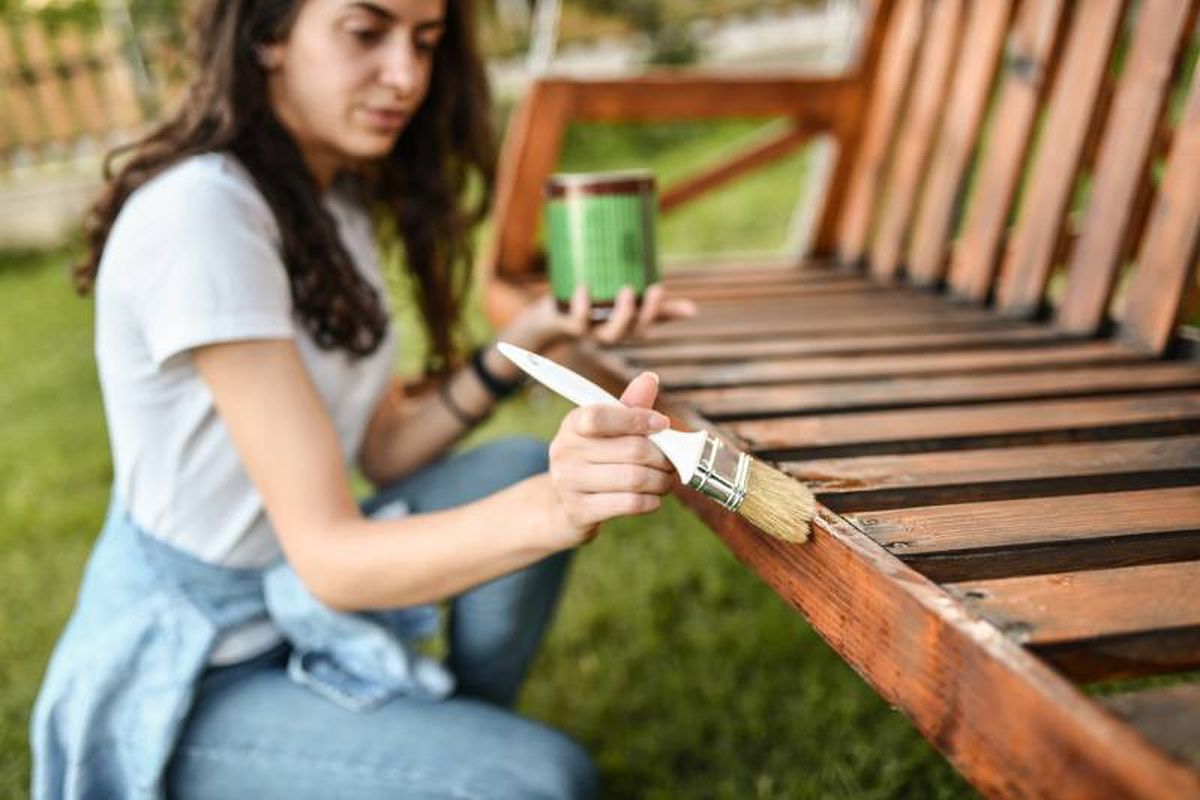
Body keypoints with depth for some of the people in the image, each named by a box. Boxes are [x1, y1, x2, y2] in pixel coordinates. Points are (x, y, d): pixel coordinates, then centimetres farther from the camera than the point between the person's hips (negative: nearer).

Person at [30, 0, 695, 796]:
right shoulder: (199, 213, -26)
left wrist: (523, 342, -9)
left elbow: (385, 452, 3)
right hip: (185, 680, -8)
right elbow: (327, 553, -30)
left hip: (299, 597, 8)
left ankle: (461, 733, 10)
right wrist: (549, 510, -46)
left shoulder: (337, 201, 3)